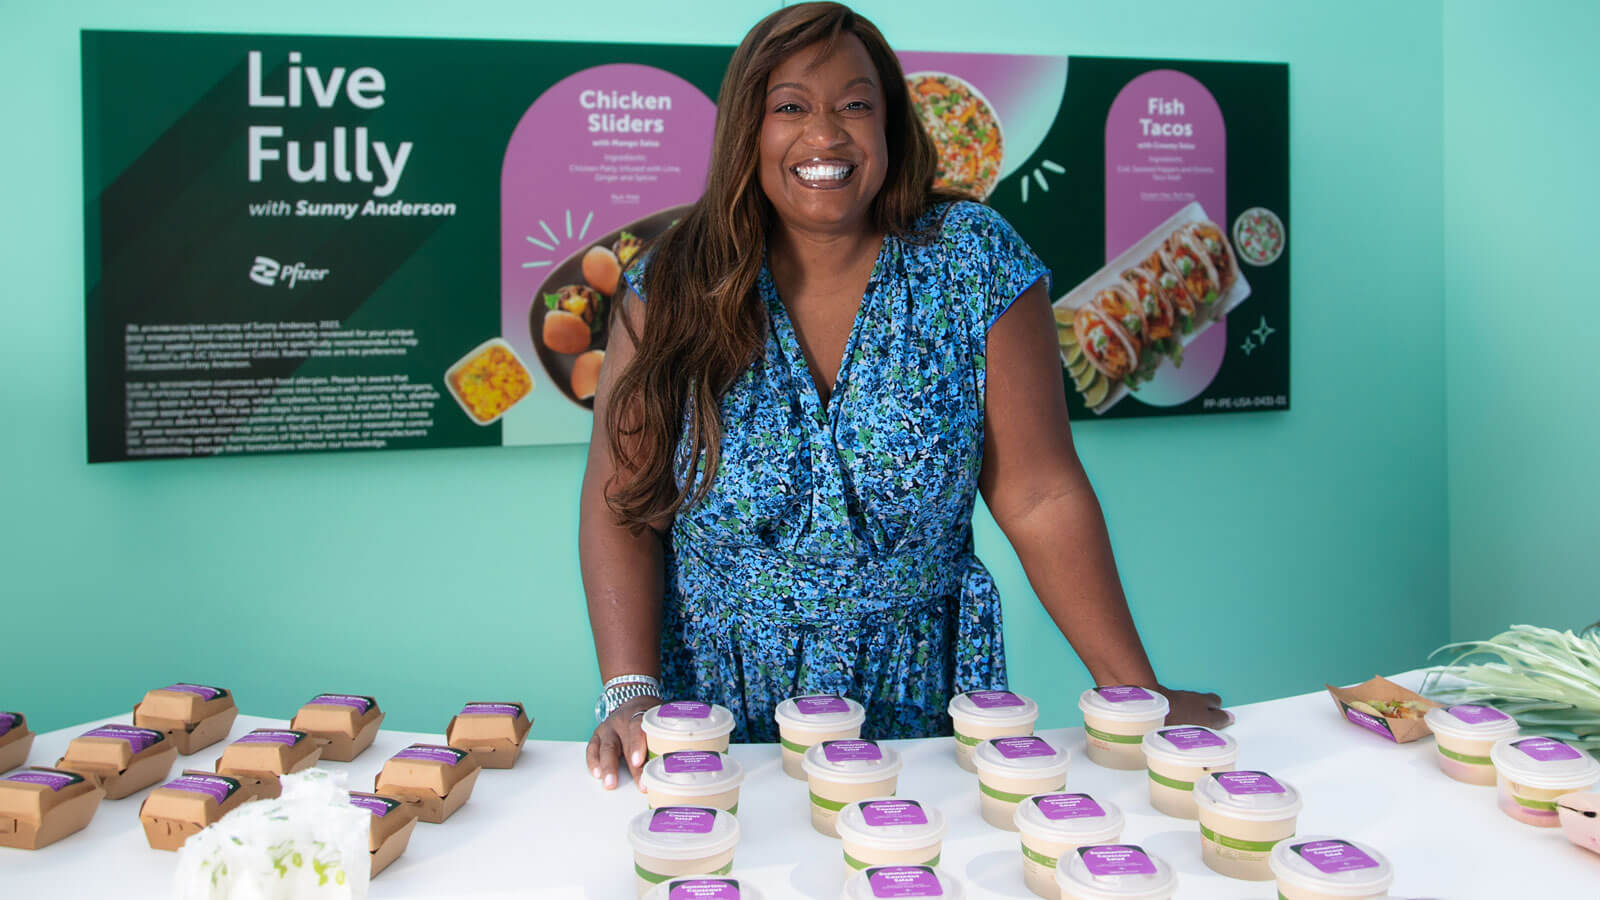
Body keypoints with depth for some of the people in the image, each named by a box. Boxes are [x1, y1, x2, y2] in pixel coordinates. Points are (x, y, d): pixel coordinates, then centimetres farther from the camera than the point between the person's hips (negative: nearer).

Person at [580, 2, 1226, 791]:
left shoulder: (973, 262, -7)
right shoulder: (672, 288, -6)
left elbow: (1041, 499, -8)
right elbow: (621, 508, -6)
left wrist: (1135, 693, -11)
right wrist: (629, 692, -17)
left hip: (914, 700, 0)